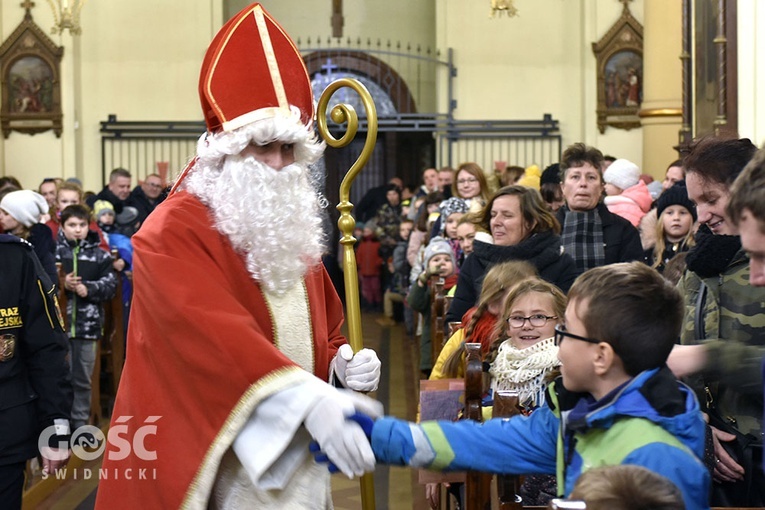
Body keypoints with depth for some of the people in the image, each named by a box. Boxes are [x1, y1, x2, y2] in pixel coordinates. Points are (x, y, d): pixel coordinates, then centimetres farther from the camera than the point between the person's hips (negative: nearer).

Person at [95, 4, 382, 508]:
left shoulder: (295, 229, 11)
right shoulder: (172, 234, -14)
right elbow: (216, 333, -30)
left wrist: (343, 363, -5)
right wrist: (309, 399, -41)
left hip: (296, 466, 7)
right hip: (208, 465, -7)